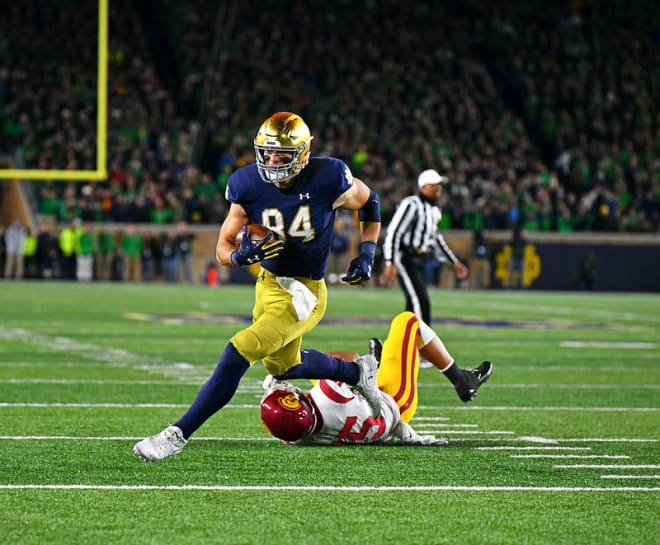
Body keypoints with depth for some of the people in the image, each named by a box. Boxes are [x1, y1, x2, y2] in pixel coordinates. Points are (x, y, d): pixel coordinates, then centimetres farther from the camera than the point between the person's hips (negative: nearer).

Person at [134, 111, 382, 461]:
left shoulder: (327, 179, -20)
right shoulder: (249, 186, -13)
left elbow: (369, 202, 2)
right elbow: (223, 250, -6)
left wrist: (367, 253, -7)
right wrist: (243, 255, -29)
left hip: (302, 294, -6)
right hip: (267, 284, 6)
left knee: (238, 353, -18)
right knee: (283, 367, 26)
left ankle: (179, 434, -10)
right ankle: (358, 371, 52)